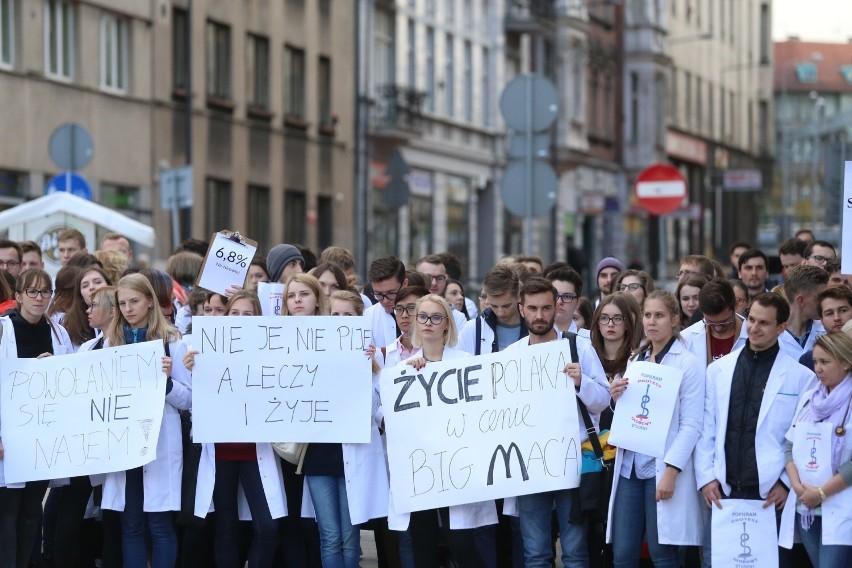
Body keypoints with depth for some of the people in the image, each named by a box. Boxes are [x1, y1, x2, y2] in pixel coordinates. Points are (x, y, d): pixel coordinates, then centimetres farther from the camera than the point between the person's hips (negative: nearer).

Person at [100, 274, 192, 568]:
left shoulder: (172, 342, 0)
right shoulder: (111, 343, 11)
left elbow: (189, 400, -3)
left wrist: (167, 380, -20)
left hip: (160, 443, -4)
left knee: (160, 524, -2)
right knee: (130, 525, 5)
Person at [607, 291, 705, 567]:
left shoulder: (688, 363, -4)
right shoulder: (635, 360, 15)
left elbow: (691, 424, -10)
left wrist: (671, 471, -18)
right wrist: (617, 398, 0)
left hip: (662, 467, -6)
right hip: (629, 465, 6)